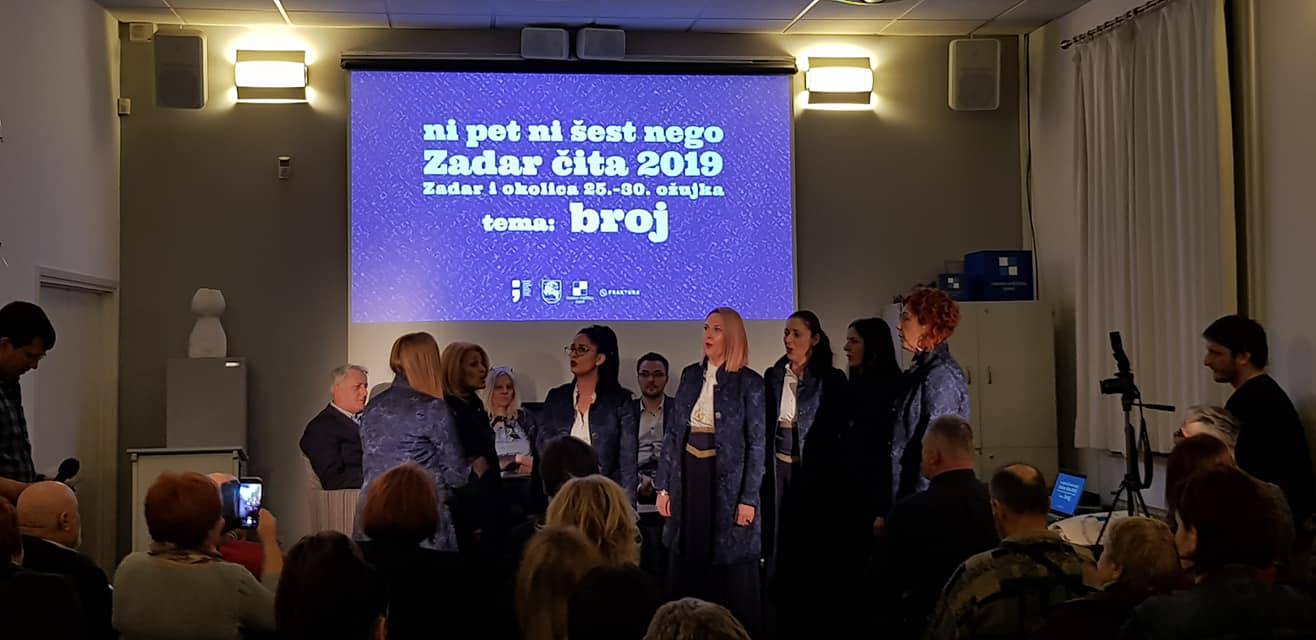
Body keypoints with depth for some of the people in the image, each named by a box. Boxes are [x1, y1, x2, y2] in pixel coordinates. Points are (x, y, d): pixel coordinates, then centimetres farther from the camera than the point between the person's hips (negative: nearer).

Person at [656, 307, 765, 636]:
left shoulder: (749, 382, -6)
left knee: (732, 571, 3)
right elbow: (673, 432, 9)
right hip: (688, 477, 5)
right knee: (687, 566, 9)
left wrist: (749, 498, -12)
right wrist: (664, 485, 5)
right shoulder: (691, 375, 8)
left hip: (727, 482, -4)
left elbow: (757, 444, -7)